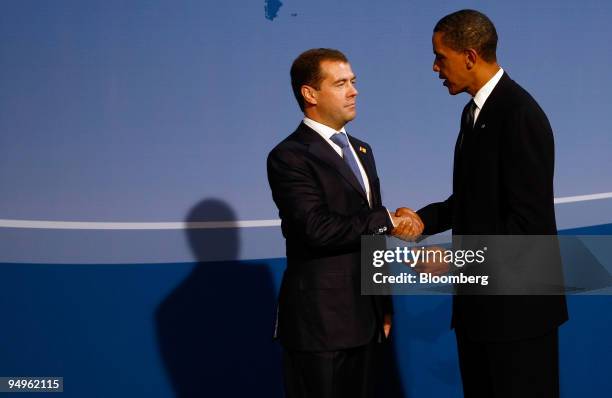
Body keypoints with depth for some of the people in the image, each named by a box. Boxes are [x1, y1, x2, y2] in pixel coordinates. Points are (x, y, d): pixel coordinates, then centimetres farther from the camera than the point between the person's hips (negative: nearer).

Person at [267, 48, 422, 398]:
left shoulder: (361, 151, 15)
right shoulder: (290, 157, -11)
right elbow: (317, 228, -24)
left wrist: (384, 305, 17)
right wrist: (388, 221, -16)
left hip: (363, 316, 7)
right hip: (319, 320, -7)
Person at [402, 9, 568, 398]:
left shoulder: (520, 114, -18)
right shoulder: (475, 111, 12)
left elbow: (529, 219, -22)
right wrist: (426, 219, 2)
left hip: (517, 304, -9)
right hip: (480, 298, 9)